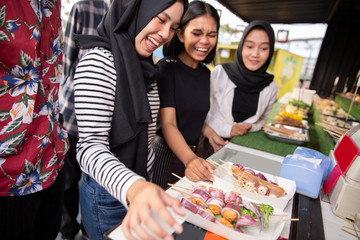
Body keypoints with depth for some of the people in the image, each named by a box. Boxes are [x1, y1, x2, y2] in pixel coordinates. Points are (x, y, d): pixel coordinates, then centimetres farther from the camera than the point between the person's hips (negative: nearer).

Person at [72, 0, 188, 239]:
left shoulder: (145, 65, 6)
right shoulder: (98, 62, -20)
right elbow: (90, 145, -26)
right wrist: (133, 187, -44)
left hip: (142, 181, 8)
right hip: (109, 194, -7)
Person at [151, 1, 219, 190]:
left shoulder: (206, 73, 5)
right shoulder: (167, 67, -15)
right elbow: (168, 123, -22)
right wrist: (190, 159, -37)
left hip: (192, 153, 7)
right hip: (165, 151, -6)